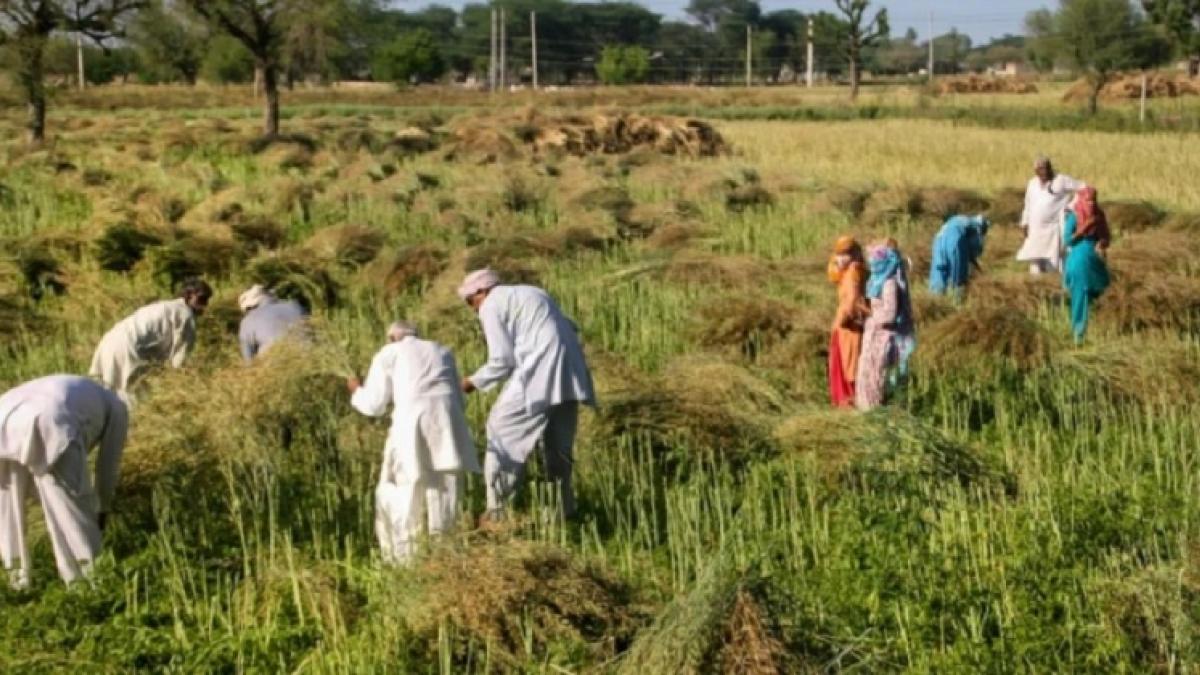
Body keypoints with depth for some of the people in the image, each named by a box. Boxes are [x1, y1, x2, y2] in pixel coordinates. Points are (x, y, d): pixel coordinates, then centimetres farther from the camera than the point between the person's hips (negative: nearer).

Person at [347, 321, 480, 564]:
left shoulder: (388, 354, 16)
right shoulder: (442, 351, 27)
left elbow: (374, 405, 14)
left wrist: (356, 391, 34)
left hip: (412, 423, -3)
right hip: (447, 419, 3)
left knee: (403, 496, 4)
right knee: (444, 493, 9)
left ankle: (403, 558, 0)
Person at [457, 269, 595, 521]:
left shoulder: (491, 306, 2)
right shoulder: (529, 294, 27)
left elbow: (502, 361, -5)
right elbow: (568, 329, 21)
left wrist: (474, 382, 10)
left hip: (540, 374, -8)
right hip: (569, 375, 8)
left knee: (503, 428, 0)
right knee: (557, 445, 14)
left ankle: (497, 509, -3)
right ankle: (564, 510, 13)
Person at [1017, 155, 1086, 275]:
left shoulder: (1062, 180, -2)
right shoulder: (1032, 183, 15)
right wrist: (1025, 223, 15)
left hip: (1054, 229, -5)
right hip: (1035, 230, 5)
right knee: (1036, 268, 3)